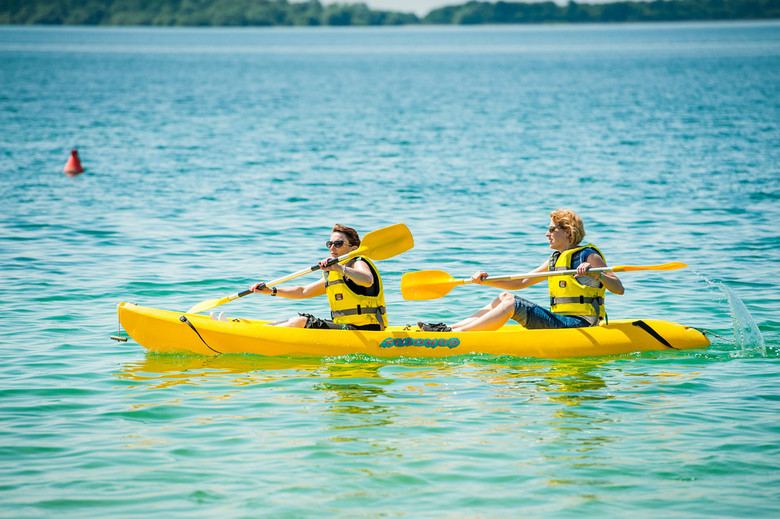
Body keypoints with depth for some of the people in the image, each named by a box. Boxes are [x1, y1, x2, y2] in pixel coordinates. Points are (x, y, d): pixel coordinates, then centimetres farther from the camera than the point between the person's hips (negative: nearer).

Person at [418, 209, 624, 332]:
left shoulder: (589, 256, -5)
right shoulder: (555, 259, 20)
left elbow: (619, 289, -14)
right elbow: (521, 282, 20)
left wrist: (595, 273, -30)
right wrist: (486, 280, 9)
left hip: (578, 325, -9)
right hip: (560, 323, 9)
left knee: (512, 303, -19)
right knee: (505, 297, 4)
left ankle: (454, 333, -22)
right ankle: (451, 327, -6)